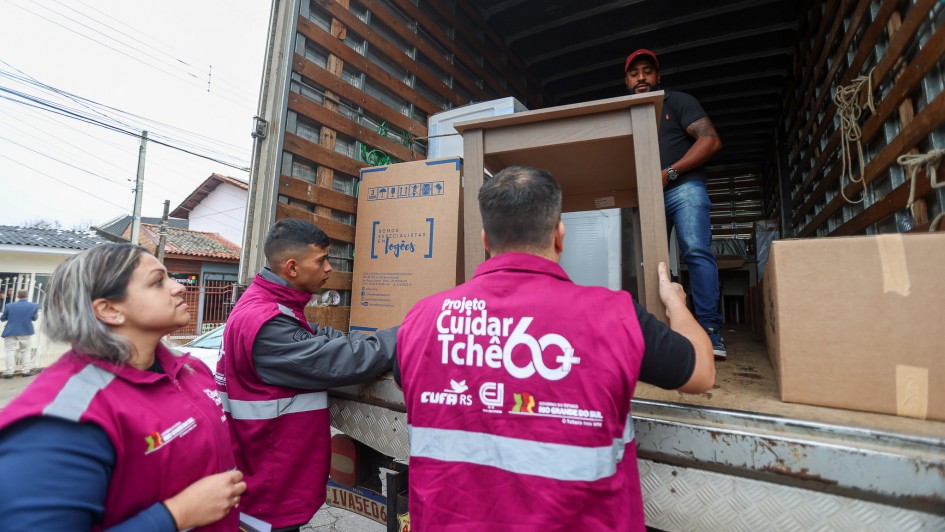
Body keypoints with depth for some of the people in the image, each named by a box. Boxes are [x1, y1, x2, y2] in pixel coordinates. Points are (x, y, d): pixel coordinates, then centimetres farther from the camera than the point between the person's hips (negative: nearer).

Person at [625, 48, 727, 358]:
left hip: (683, 187, -4)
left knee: (696, 251, -18)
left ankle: (709, 329, -15)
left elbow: (711, 141, -2)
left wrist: (669, 173, -14)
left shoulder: (678, 102, 9)